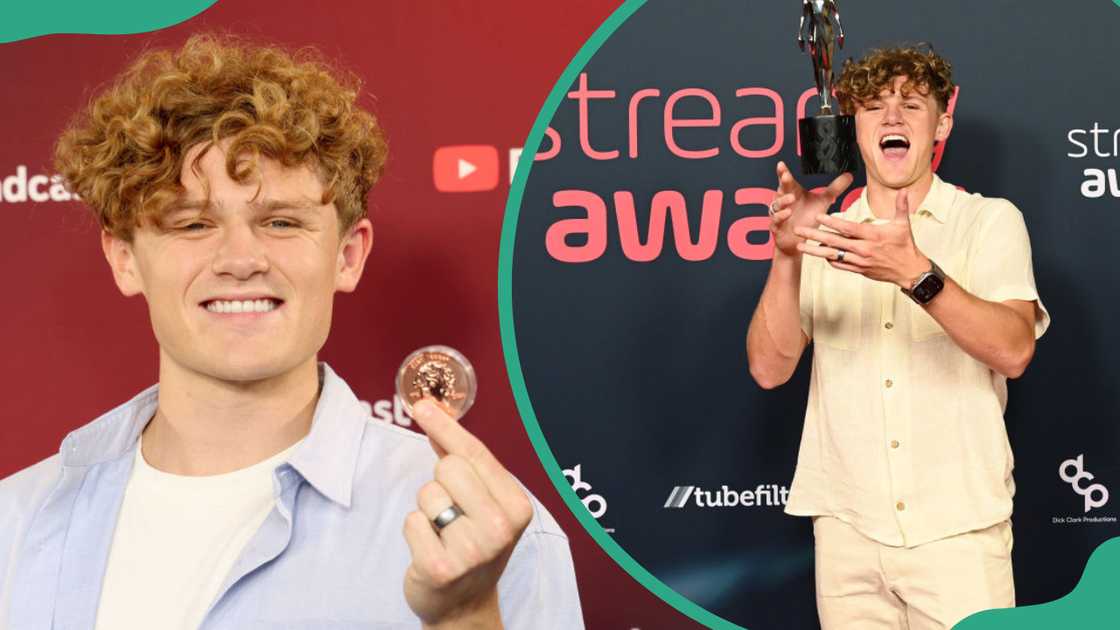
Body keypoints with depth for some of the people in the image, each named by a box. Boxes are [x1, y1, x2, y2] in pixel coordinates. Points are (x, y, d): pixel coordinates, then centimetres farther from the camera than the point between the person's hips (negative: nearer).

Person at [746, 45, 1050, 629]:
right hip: (845, 526, 2)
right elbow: (769, 368, -3)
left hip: (958, 526, -2)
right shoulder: (827, 235, 8)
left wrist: (916, 273, -29)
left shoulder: (990, 220, 2)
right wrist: (786, 256, -18)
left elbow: (1013, 351, -14)